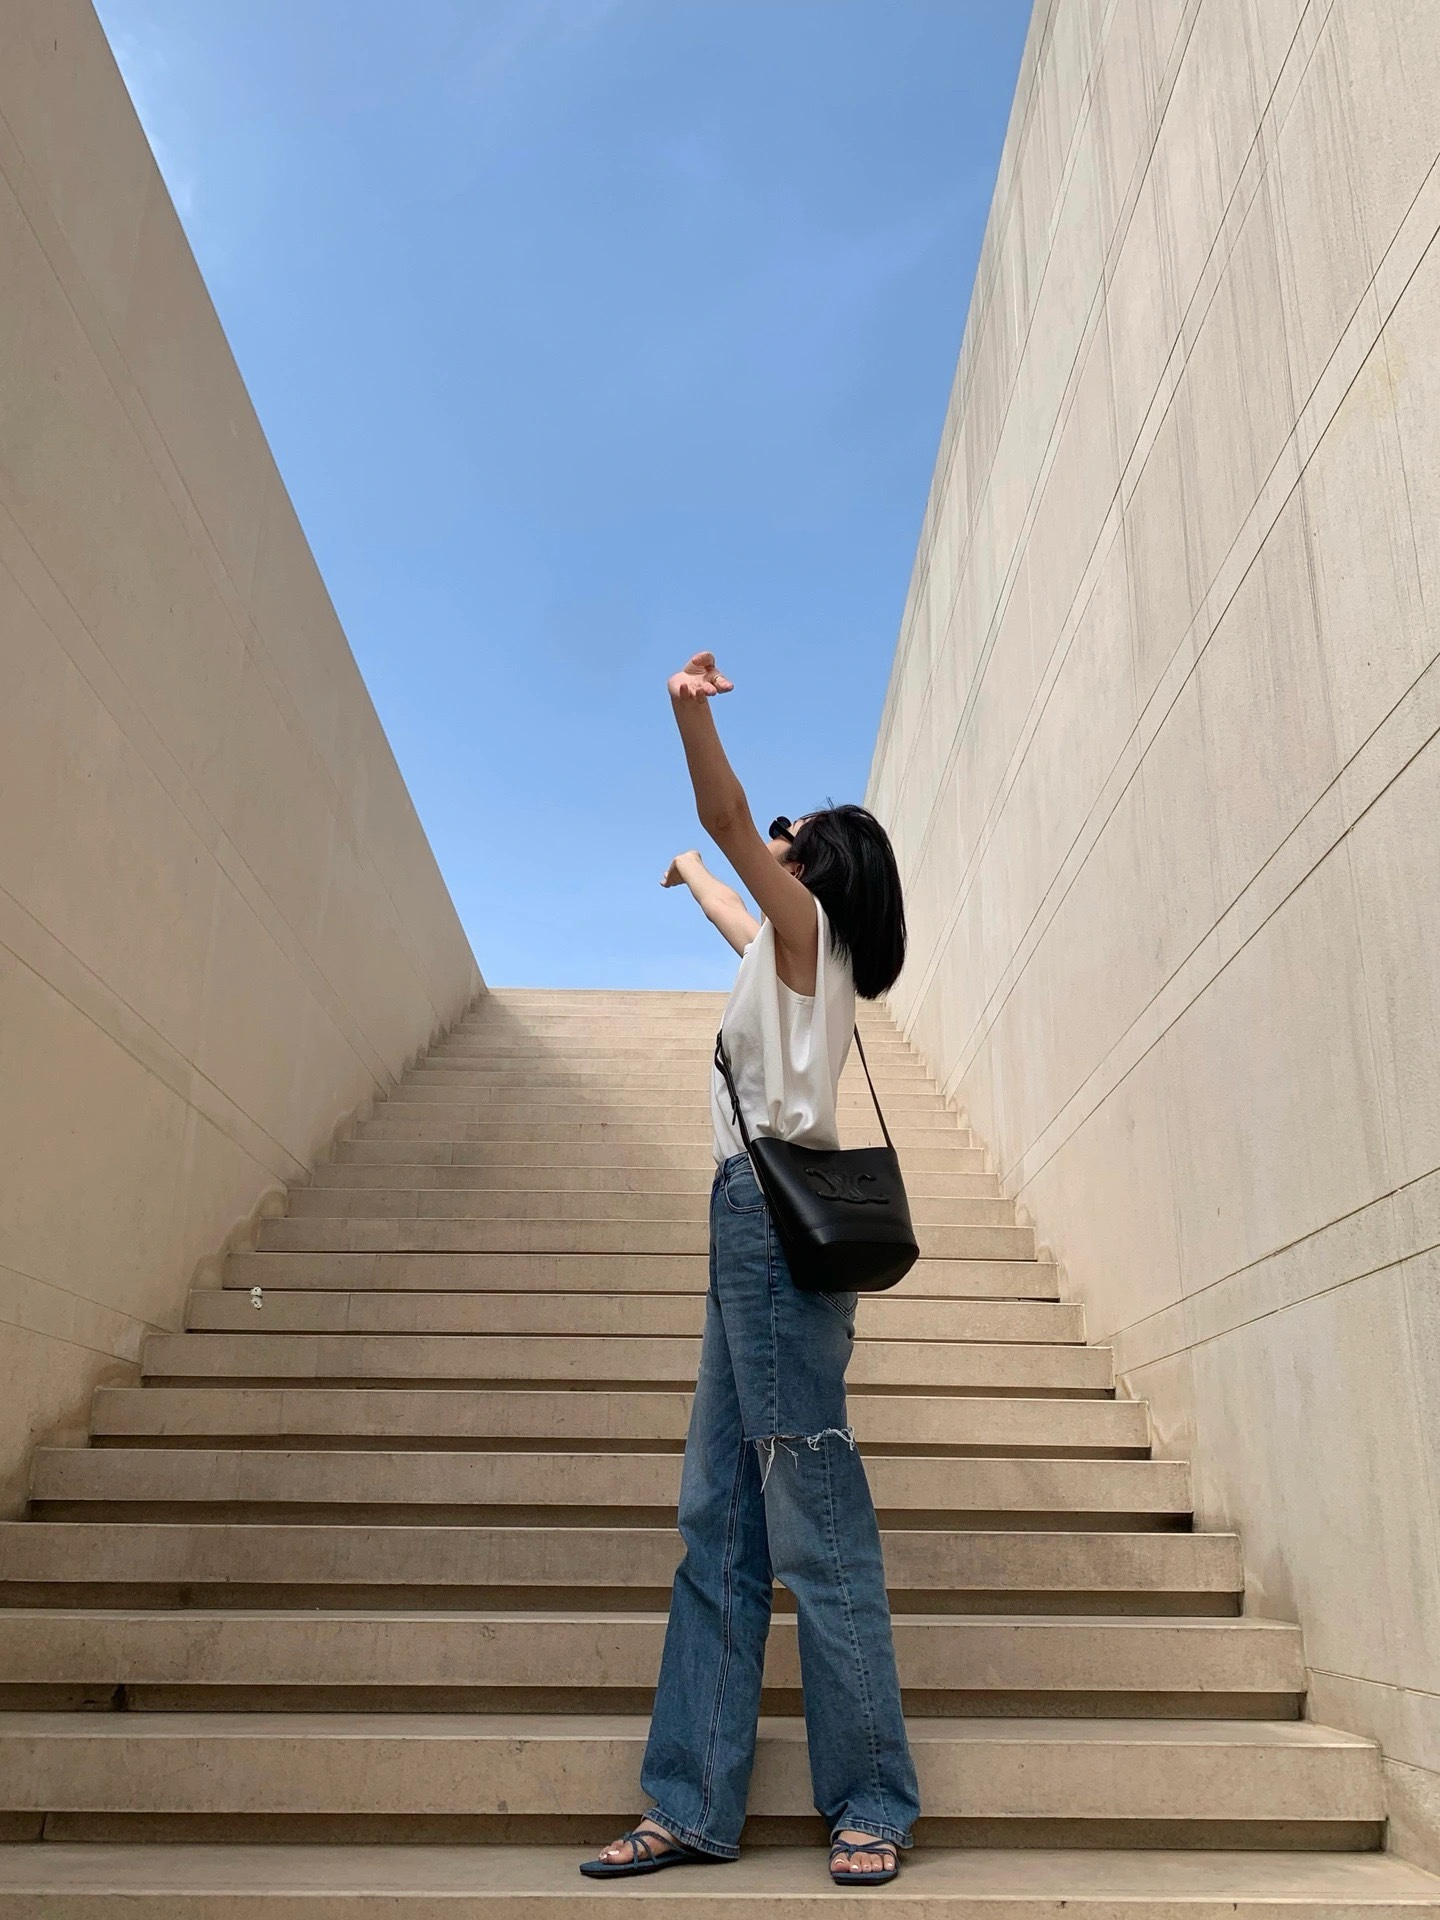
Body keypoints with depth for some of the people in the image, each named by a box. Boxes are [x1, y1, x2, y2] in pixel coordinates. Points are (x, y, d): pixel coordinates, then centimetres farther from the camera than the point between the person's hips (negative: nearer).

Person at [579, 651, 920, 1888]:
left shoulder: (809, 928, 3)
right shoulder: (786, 949, 25)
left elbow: (736, 827, -14)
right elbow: (731, 888, 46)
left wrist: (693, 717, -25)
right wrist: (687, 872, 64)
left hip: (778, 1210, -10)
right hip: (756, 1225, 10)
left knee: (814, 1516, -9)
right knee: (719, 1522, 5)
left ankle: (871, 1804, -1)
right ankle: (695, 1806, 8)